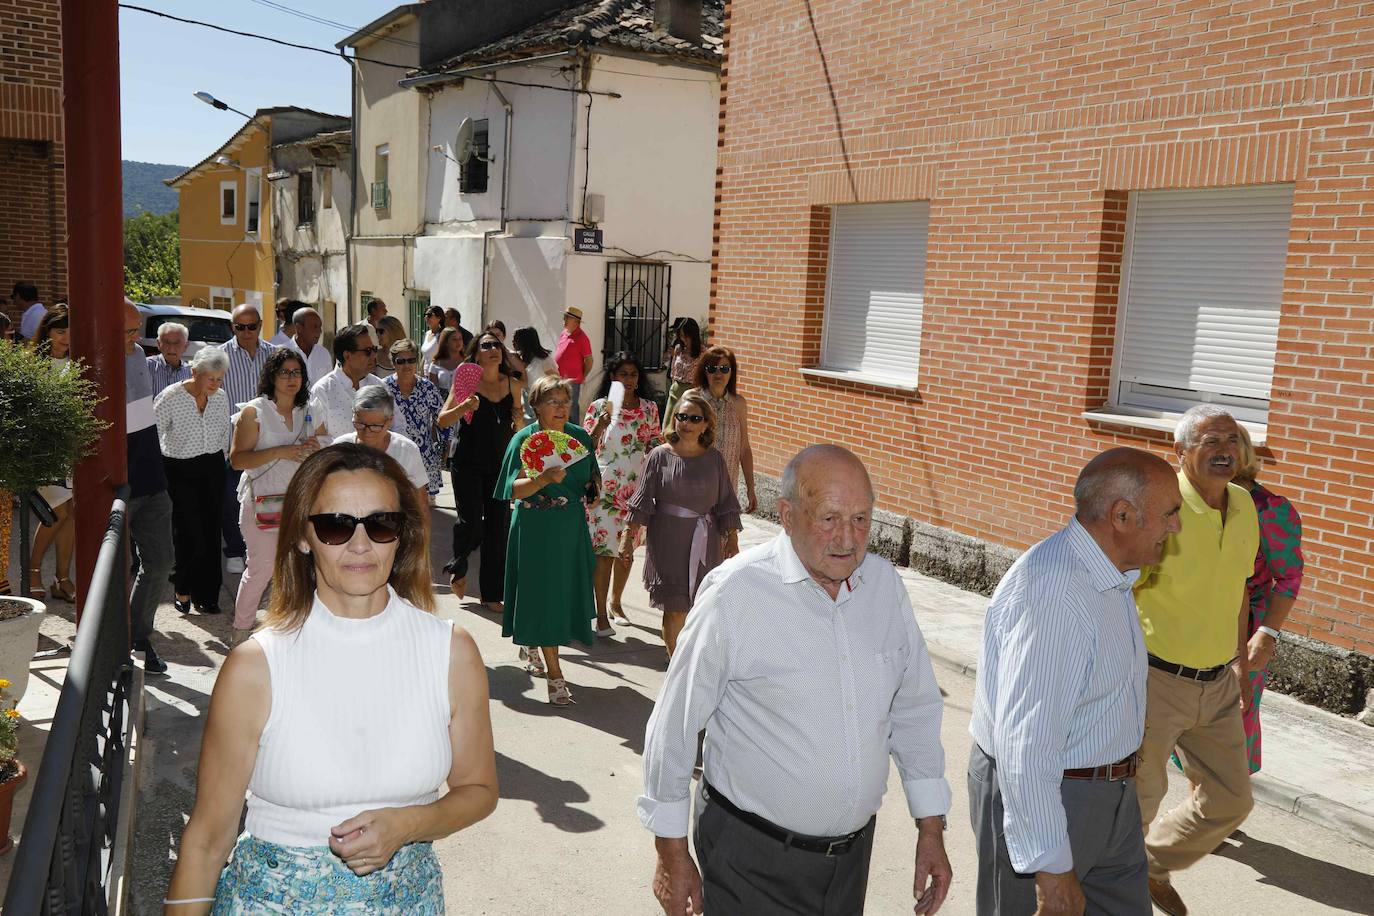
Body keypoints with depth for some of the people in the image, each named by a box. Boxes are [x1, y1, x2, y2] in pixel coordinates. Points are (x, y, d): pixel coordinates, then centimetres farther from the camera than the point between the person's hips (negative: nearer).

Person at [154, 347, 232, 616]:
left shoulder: (221, 397, 1)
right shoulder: (170, 398, -14)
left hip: (212, 470, 5)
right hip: (180, 471, -4)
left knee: (211, 533, 5)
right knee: (190, 534, -8)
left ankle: (206, 594, 17)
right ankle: (182, 589, 16)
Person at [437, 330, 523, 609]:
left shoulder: (512, 385, 5)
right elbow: (442, 420, -8)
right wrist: (463, 407, -25)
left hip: (499, 465, 3)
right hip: (468, 465, -3)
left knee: (498, 528, 4)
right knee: (471, 523, -9)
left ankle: (492, 594, 16)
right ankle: (458, 566, 25)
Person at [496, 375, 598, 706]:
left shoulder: (581, 436, 6)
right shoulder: (524, 439, -8)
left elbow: (591, 479, 21)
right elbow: (515, 490, -16)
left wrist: (595, 486, 2)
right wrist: (544, 478, -31)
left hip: (572, 526, 5)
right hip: (536, 528, -5)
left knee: (566, 590, 12)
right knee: (544, 594, -4)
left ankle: (530, 644, 39)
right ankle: (554, 675, 2)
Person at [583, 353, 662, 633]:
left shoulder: (649, 408, 5)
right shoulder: (599, 407, -4)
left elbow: (656, 445, 14)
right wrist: (600, 424, -24)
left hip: (637, 487, 4)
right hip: (605, 488, -3)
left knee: (627, 548, 13)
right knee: (604, 549, -6)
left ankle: (616, 603, 32)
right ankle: (601, 614, 2)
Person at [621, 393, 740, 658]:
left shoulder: (714, 459, 2)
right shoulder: (660, 456, -3)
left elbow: (726, 504, 7)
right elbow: (643, 500, 0)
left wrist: (732, 538, 5)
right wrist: (628, 536, -2)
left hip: (705, 542, 2)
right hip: (668, 540, -2)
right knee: (674, 609, 0)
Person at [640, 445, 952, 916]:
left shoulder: (885, 583, -5)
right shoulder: (734, 593, -21)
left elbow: (914, 710, 6)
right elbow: (674, 726, -13)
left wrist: (931, 829, 7)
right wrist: (672, 854, -7)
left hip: (853, 851, 5)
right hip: (752, 856, -4)